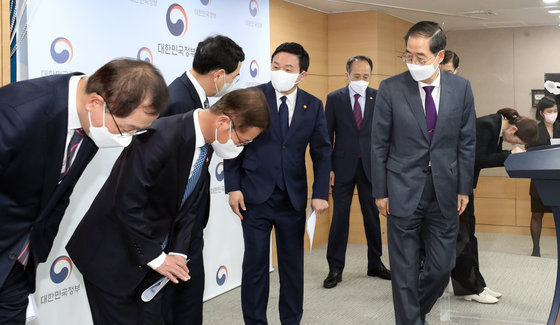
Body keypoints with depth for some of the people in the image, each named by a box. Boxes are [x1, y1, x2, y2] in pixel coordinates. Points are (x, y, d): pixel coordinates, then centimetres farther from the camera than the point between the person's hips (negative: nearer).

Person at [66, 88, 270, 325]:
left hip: (149, 256, 8)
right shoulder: (162, 137, -29)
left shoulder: (205, 147, -1)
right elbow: (127, 206, -28)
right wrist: (156, 258, -18)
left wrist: (178, 253, -5)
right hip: (111, 256, -7)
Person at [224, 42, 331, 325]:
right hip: (255, 196, -2)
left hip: (293, 198, 2)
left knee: (293, 263, 12)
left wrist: (320, 193, -5)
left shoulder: (313, 106, 1)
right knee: (255, 262, 6)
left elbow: (321, 152, 4)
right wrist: (233, 187, -8)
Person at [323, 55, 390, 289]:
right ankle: (335, 269, 9)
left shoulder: (378, 98, 3)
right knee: (339, 216, 1)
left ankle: (375, 264, 25)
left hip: (370, 166, 1)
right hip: (343, 166, -1)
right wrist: (328, 167, -5)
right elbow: (327, 135, 1)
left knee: (372, 215, 11)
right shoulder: (334, 98, 1)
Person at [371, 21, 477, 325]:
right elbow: (379, 145, -3)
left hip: (445, 191, 2)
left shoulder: (461, 87, -2)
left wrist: (464, 188, 4)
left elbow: (466, 142, 5)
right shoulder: (390, 88, -8)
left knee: (442, 266, 9)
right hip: (404, 191, -2)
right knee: (405, 269, 5)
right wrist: (380, 192, -2)